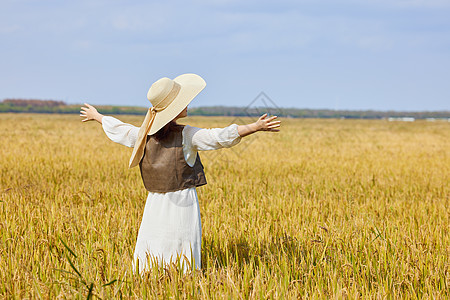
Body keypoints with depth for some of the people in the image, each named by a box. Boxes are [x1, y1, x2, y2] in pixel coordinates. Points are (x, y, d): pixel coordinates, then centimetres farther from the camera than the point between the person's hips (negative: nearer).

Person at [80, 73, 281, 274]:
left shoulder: (144, 135, 5)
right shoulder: (186, 135, -11)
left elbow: (118, 129, 22)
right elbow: (220, 137, -20)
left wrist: (95, 116, 41)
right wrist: (257, 127, -24)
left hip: (155, 205, 5)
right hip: (182, 202, -5)